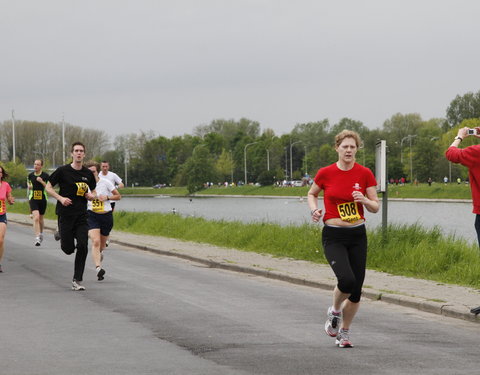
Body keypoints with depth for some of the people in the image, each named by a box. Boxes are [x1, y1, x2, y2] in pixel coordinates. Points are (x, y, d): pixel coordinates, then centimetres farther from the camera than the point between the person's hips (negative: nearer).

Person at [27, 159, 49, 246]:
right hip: (33, 200, 0)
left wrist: (42, 181, -22)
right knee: (36, 218, -17)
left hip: (42, 200, 0)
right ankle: (37, 238, -21)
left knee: (40, 218, 16)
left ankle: (41, 233, 44)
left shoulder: (45, 175, -6)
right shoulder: (30, 175, 3)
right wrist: (29, 186, 0)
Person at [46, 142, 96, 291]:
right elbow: (48, 187, 2)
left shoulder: (88, 173, 7)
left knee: (83, 247, -10)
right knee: (68, 249, -2)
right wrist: (61, 198, -13)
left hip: (81, 215, 3)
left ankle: (77, 280, 1)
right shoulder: (62, 171, -4)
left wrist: (92, 196, -4)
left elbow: (93, 191, 20)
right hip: (65, 214, -3)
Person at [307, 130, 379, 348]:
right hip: (333, 236, -2)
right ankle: (334, 311, 9)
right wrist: (314, 209, -5)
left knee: (356, 290, 2)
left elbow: (375, 207, 3)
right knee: (346, 280, -24)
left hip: (358, 235, 2)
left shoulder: (365, 174, -1)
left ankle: (344, 332, 24)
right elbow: (312, 194, 15)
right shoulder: (325, 173, -3)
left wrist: (364, 200, -18)